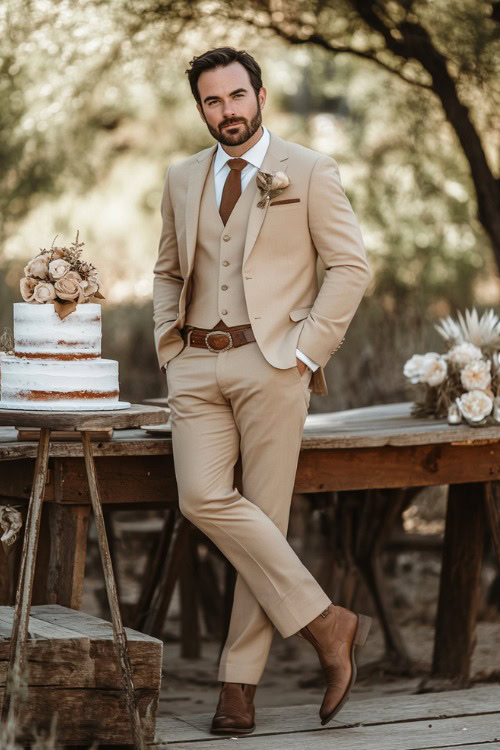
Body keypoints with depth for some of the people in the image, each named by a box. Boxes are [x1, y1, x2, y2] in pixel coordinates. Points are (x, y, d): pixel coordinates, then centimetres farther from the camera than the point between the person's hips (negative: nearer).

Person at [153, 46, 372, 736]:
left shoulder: (309, 173, 2)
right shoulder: (182, 181, 16)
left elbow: (351, 266, -1)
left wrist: (306, 351, -8)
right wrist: (169, 349, 11)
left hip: (272, 361, -4)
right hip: (197, 367, 4)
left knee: (265, 517, -5)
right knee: (204, 499, -15)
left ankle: (240, 685, 1)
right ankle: (325, 624, -8)